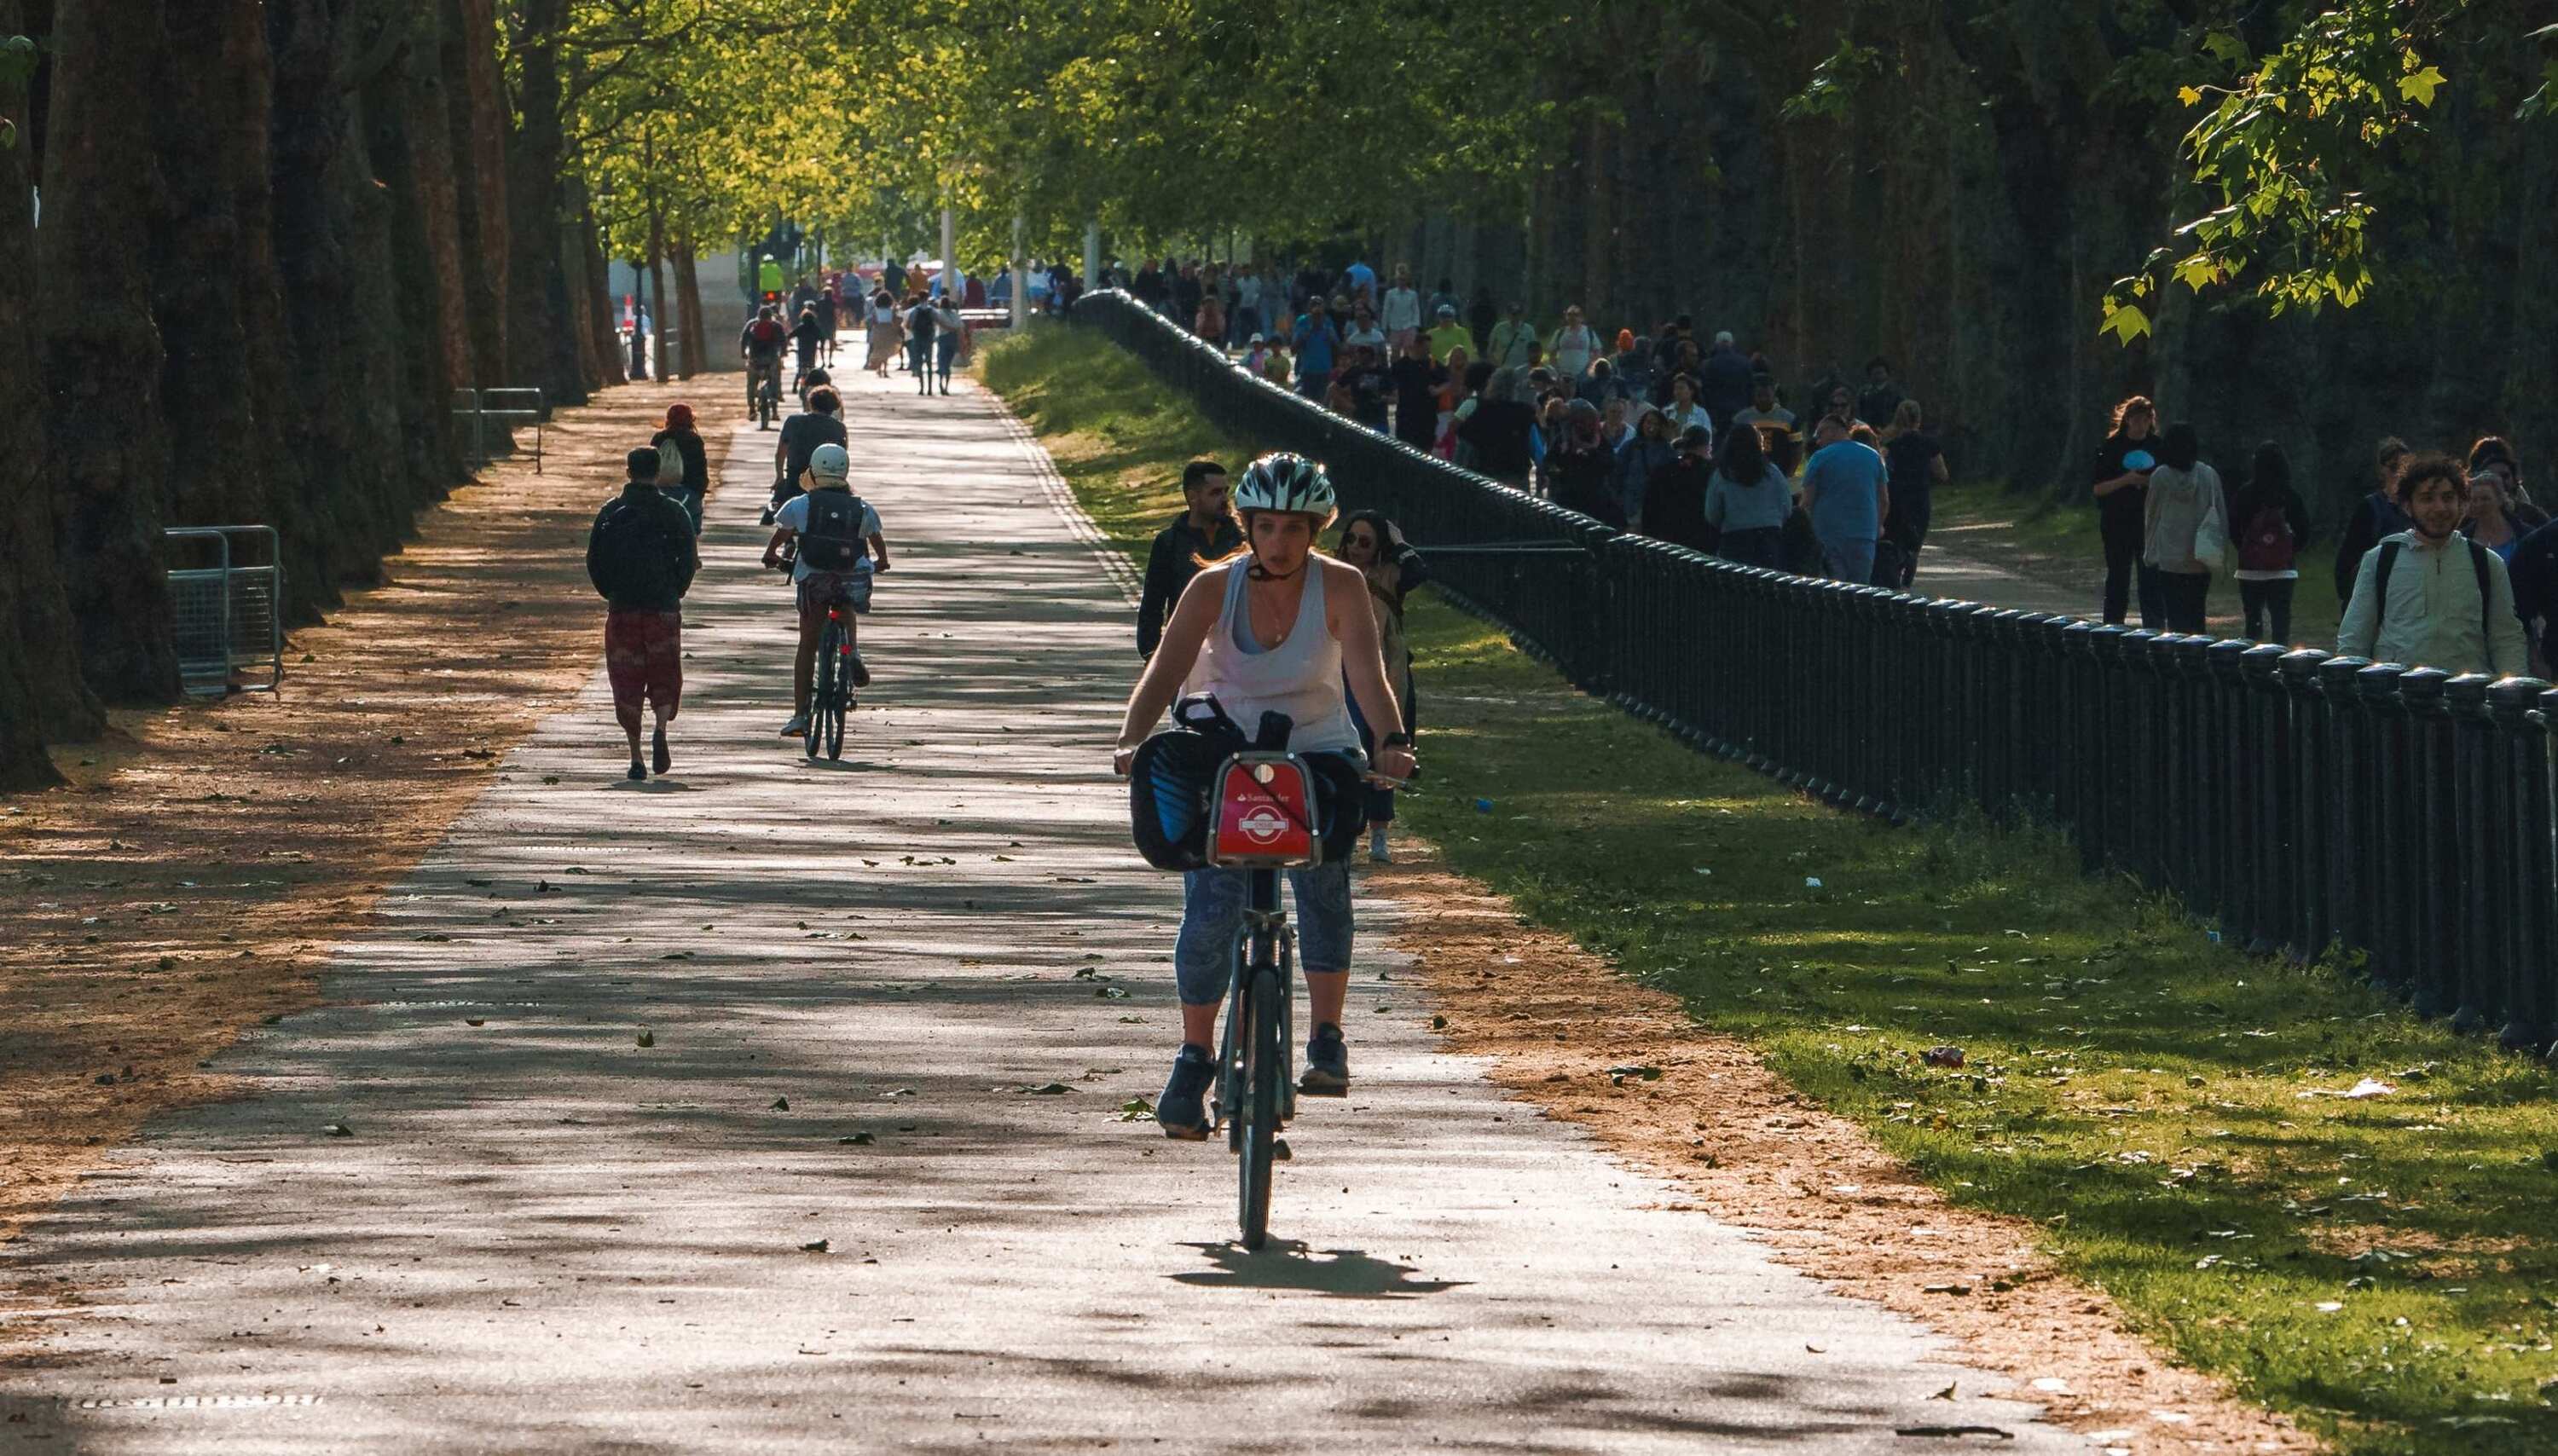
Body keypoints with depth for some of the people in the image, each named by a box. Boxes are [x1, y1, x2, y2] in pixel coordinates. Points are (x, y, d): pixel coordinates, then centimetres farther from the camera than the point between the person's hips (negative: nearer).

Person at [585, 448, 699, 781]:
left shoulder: (610, 513, 3)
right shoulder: (673, 513, -2)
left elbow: (594, 562, 4)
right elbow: (687, 561, -3)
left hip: (622, 608, 1)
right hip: (664, 609, -1)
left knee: (627, 683, 6)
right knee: (664, 678, 11)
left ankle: (636, 757, 1)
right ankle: (660, 729, -17)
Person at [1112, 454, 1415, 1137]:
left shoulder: (1340, 587, -10)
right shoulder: (1214, 588, -9)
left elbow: (1368, 673, -22)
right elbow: (1164, 672, -18)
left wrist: (1393, 742, -40)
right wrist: (1132, 741, -36)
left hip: (1319, 756, 0)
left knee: (1323, 878, -22)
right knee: (1209, 912, -13)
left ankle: (1327, 1041, -14)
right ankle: (1195, 1058, 0)